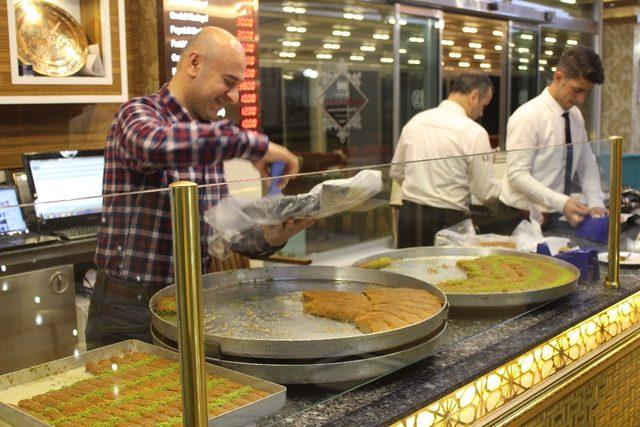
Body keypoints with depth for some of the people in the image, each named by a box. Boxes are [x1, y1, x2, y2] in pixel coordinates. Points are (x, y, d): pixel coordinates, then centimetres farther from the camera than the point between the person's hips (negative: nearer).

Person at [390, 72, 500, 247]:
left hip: (408, 216, 5)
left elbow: (396, 173, 13)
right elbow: (485, 193, -8)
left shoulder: (415, 121, 4)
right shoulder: (473, 132, -12)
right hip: (447, 220, -5)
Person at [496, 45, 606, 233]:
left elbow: (587, 164, 11)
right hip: (520, 219, -7)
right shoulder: (528, 116, -17)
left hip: (553, 217, 7)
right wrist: (561, 202, -29)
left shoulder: (576, 115, 6)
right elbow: (517, 174, -22)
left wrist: (596, 204, -4)